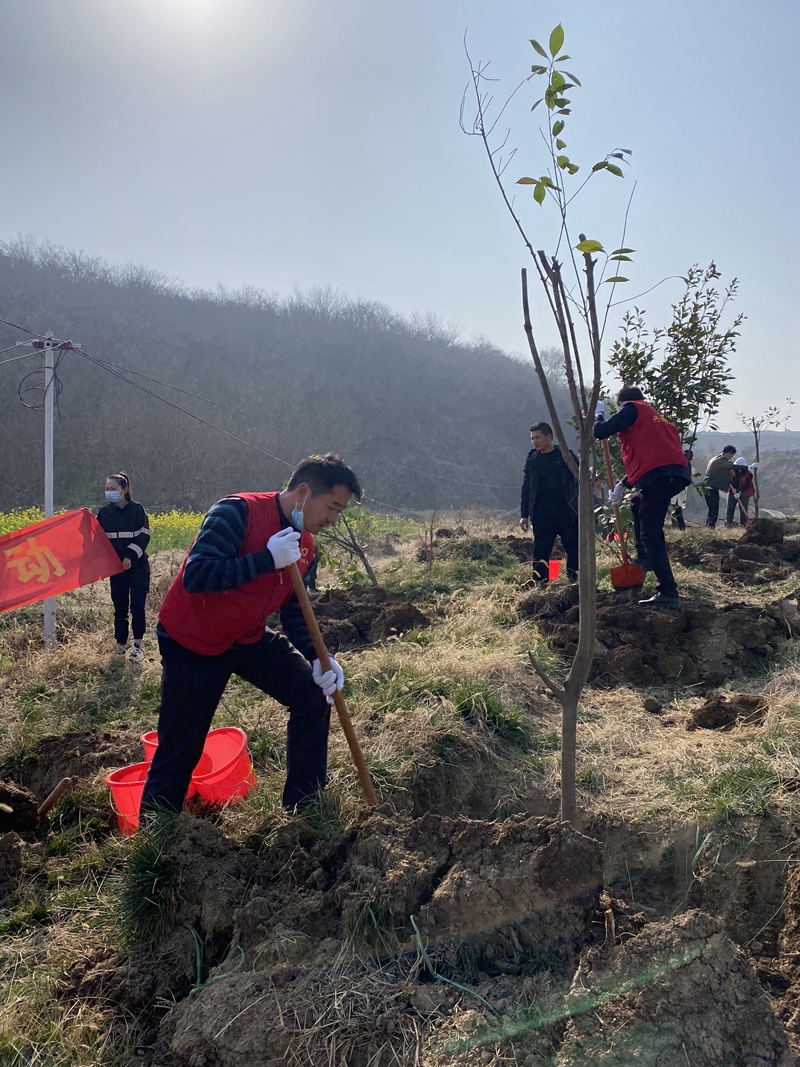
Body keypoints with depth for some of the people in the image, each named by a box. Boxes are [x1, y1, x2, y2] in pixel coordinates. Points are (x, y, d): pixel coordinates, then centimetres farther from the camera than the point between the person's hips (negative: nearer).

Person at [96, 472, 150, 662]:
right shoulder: (104, 512, 4)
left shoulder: (137, 509, -5)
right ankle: (121, 645, 18)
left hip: (137, 566, -3)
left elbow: (144, 536, -8)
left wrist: (130, 556, -17)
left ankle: (137, 645, 3)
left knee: (137, 605, -4)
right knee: (119, 607, 8)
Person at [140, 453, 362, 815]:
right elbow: (196, 576, -33)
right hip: (191, 641, -6)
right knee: (180, 749, 2)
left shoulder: (305, 546, -2)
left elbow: (293, 612, 5)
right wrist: (267, 558, -34)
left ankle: (304, 810, 11)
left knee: (313, 695, -3)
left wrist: (317, 657, -12)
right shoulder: (237, 512, -24)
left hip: (249, 637, 7)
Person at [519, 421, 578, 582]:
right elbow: (526, 489, 10)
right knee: (541, 551, 2)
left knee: (574, 548, 1)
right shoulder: (531, 460, 8)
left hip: (566, 512, -1)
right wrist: (524, 515, 5)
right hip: (542, 515, 2)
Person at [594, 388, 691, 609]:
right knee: (640, 507, 33)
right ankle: (645, 559, 33)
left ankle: (668, 593, -12)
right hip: (675, 474, 9)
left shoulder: (631, 408, 8)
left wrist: (599, 414, 18)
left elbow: (600, 431, -3)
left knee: (651, 536, -8)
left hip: (658, 475, -9)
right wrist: (623, 485, 38)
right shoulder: (654, 416, 33)